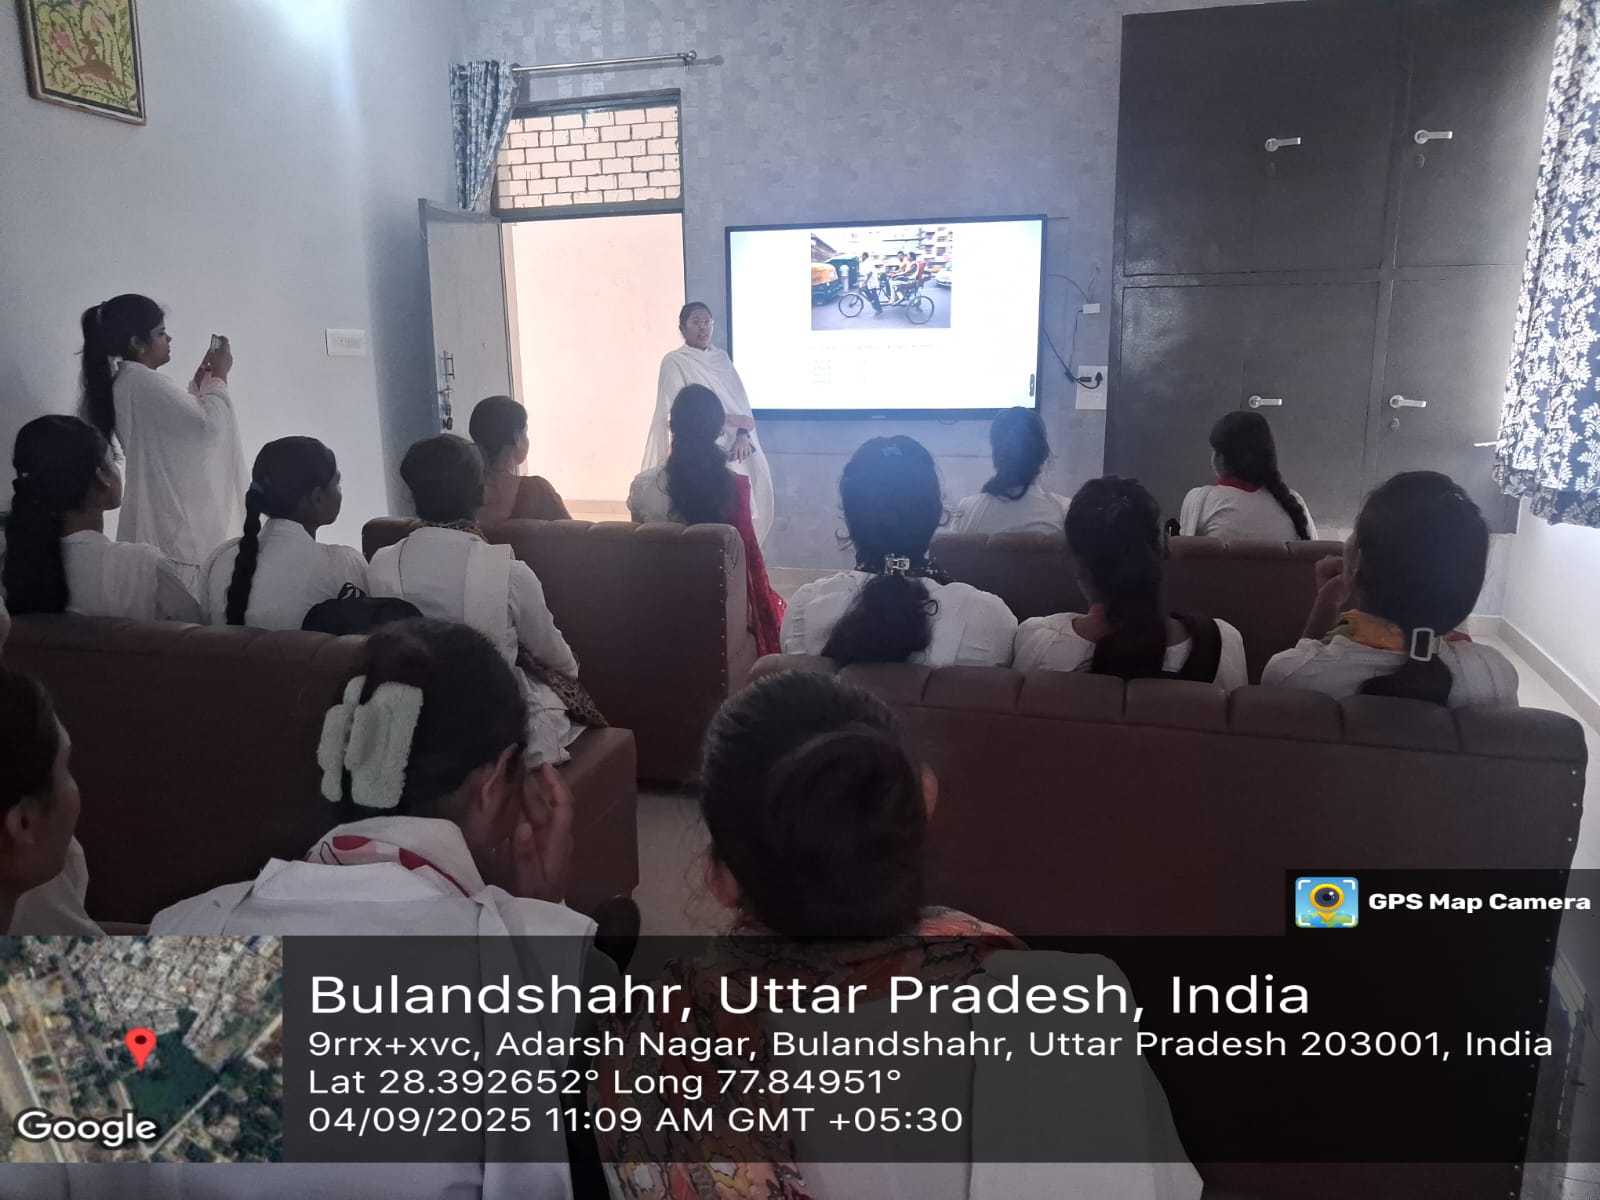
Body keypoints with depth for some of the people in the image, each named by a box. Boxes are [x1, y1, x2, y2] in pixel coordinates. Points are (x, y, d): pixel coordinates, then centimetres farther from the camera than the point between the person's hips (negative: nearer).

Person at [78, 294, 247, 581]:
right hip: (170, 512, -10)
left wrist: (200, 381, 17)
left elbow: (181, 420, 24)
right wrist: (219, 376, -9)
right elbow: (209, 426, -22)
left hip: (156, 505, 10)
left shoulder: (127, 380, 13)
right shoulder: (142, 380, -18)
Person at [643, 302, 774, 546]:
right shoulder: (674, 362, -2)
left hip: (734, 447, 5)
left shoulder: (722, 357, 15)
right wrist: (728, 420, -13)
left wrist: (742, 435, -12)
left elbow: (740, 399, 7)